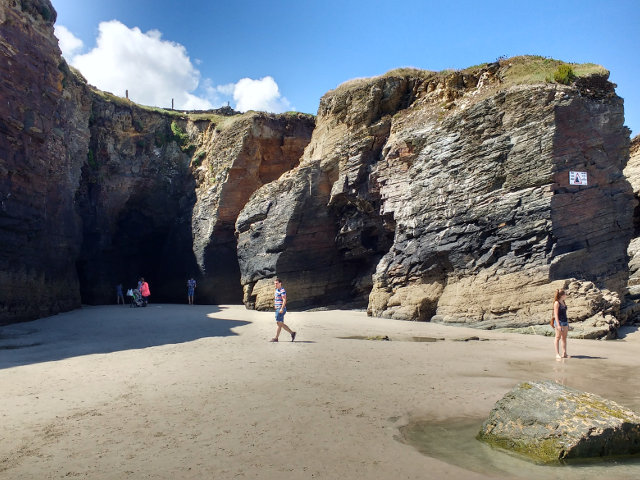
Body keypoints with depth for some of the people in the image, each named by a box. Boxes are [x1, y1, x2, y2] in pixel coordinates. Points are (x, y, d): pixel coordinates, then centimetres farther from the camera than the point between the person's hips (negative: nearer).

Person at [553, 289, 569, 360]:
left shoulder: (563, 302, 12)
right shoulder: (557, 303, -12)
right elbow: (556, 315, -15)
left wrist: (567, 323, 19)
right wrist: (558, 325, -20)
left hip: (565, 322, 8)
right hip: (559, 321, -8)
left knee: (564, 338, 9)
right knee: (558, 338, -2)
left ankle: (564, 354, 13)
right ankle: (557, 354, 1)